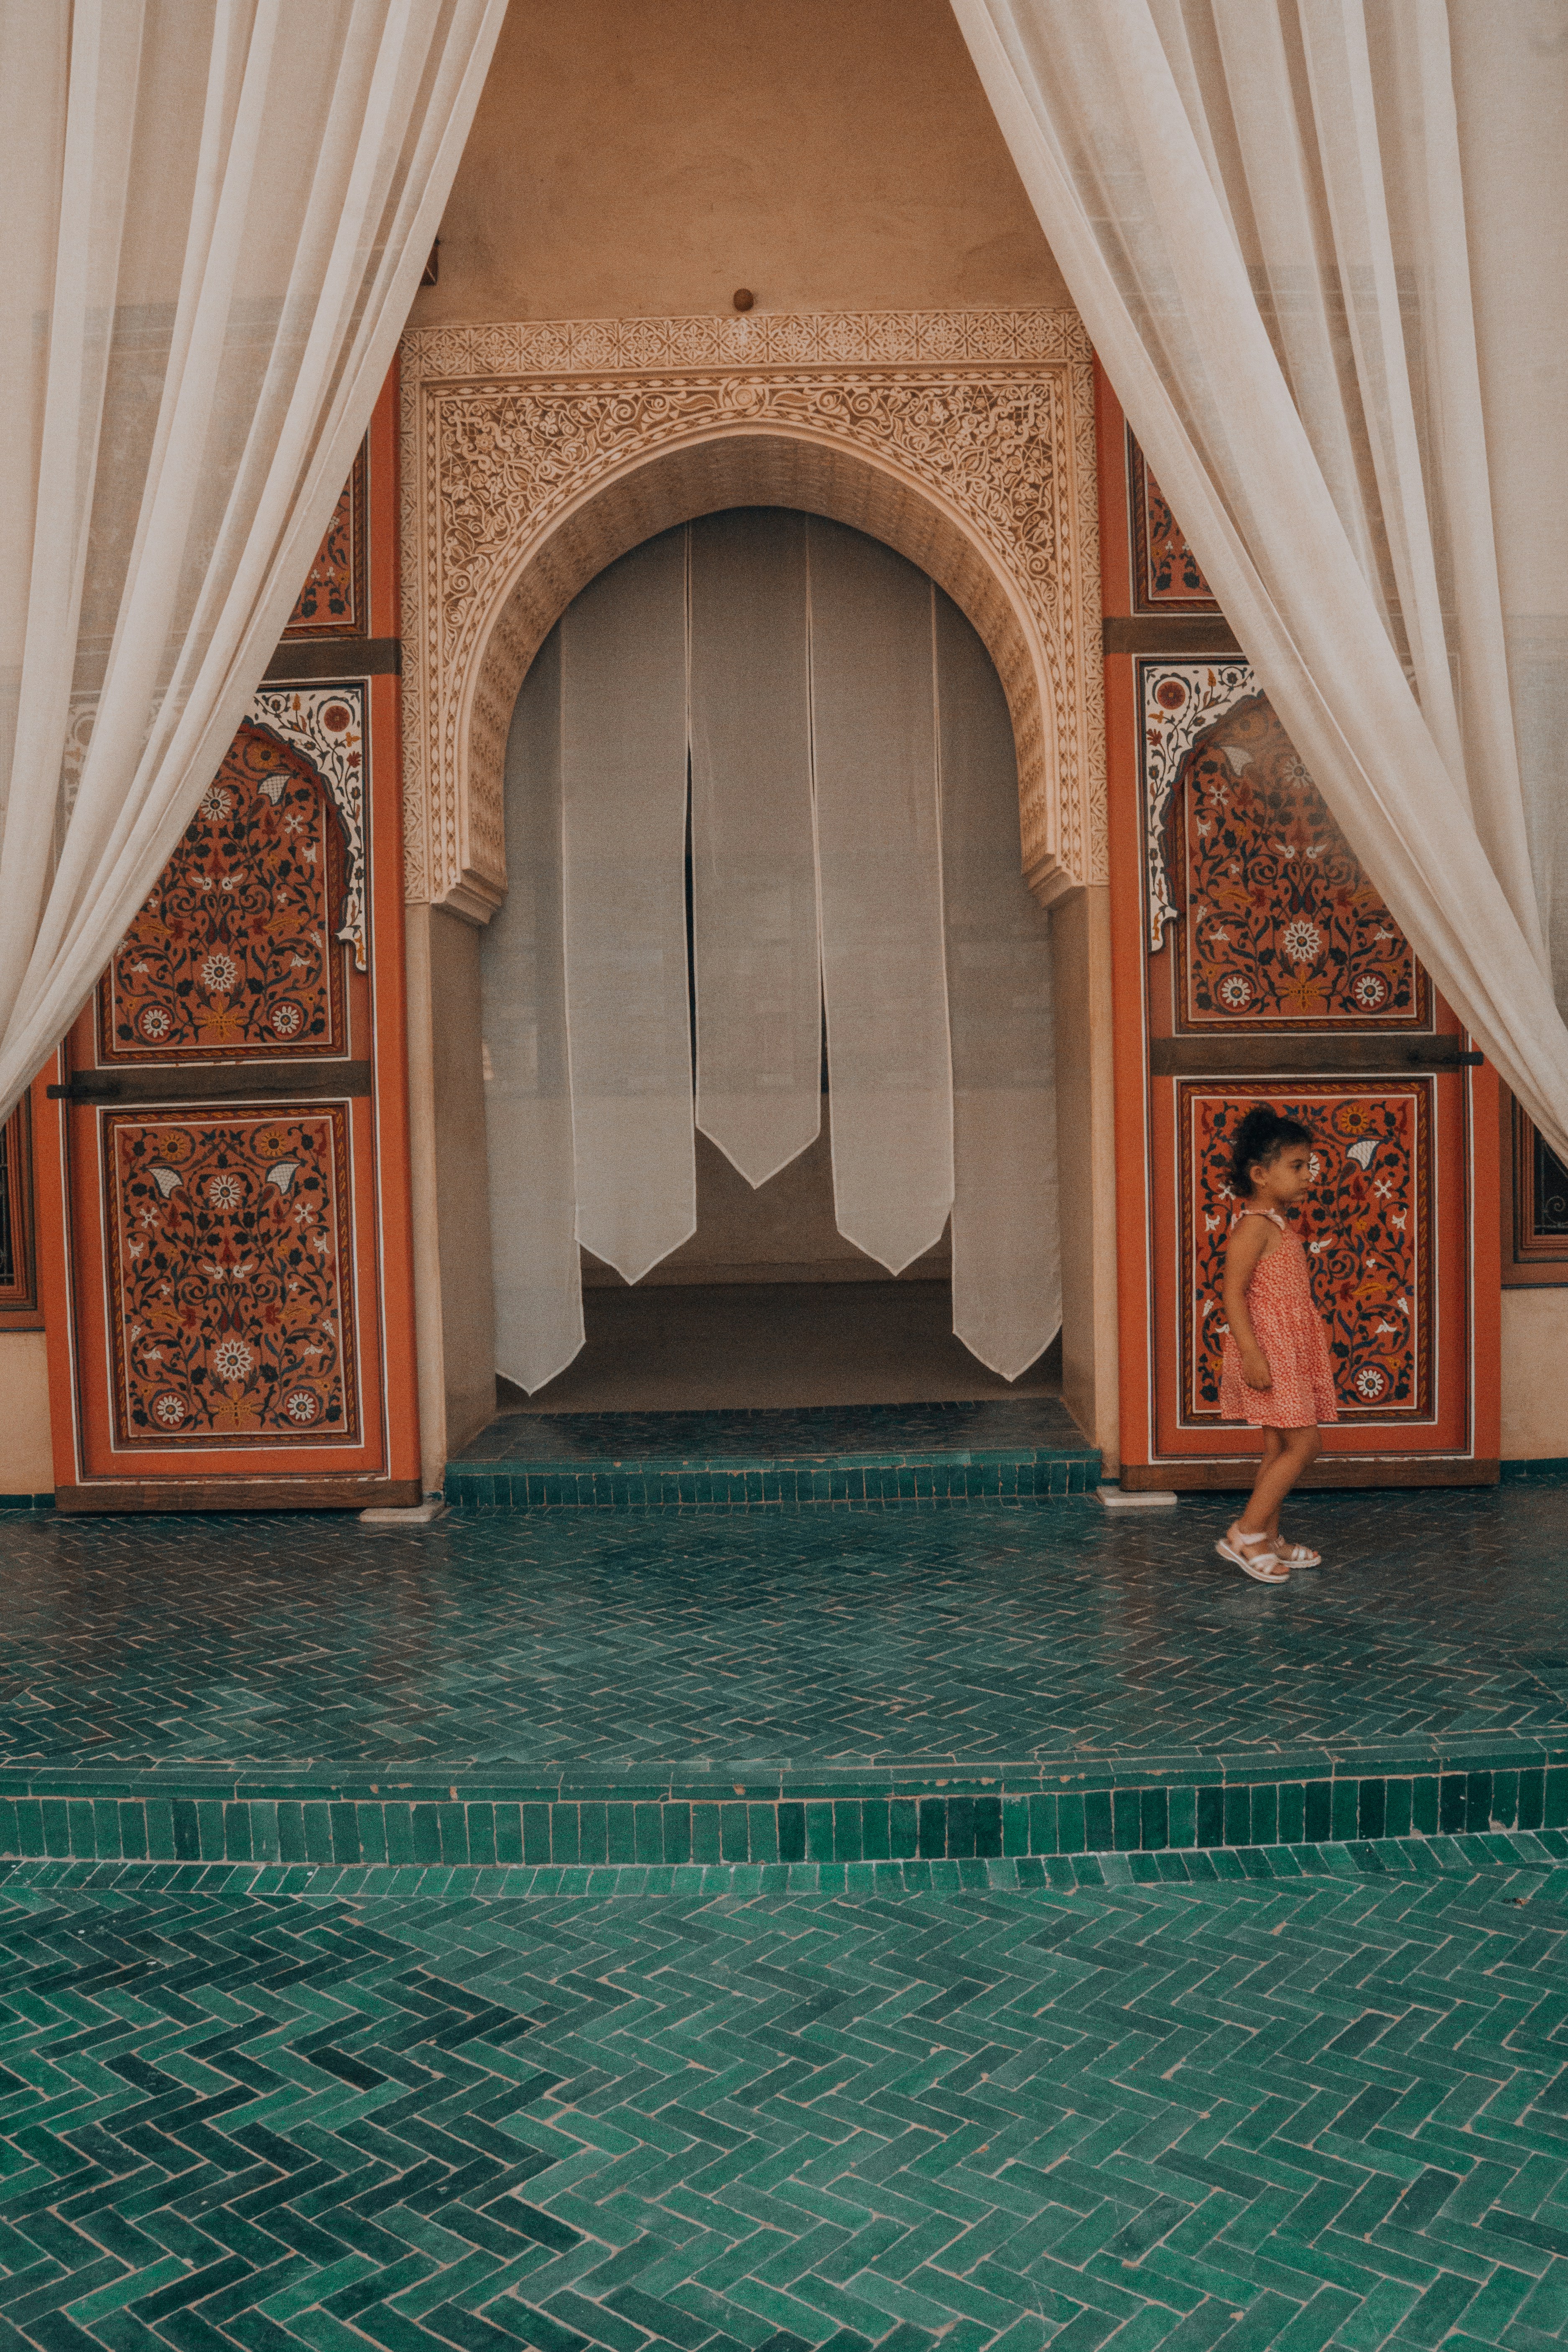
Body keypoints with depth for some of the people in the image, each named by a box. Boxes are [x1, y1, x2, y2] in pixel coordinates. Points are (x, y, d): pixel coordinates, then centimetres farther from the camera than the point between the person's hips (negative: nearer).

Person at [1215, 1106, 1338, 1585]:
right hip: (1269, 1351, -10)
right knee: (1304, 1443, -9)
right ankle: (1245, 1534, -4)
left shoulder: (1279, 1226, 15)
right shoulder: (1254, 1226, -15)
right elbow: (1233, 1293, -21)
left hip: (1291, 1353, 10)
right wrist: (1252, 1355, -26)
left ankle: (1269, 1540, 20)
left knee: (1279, 1448, 12)